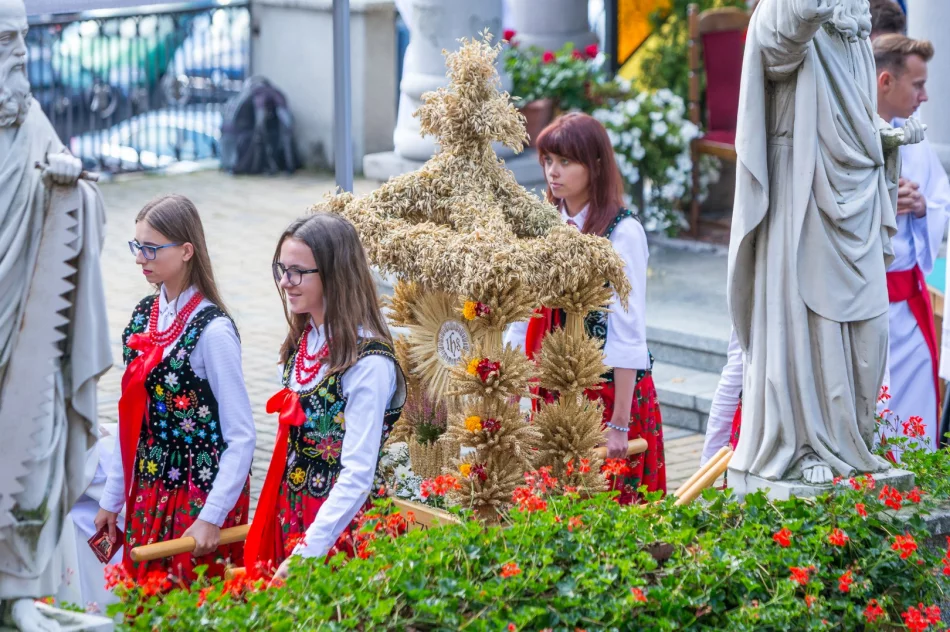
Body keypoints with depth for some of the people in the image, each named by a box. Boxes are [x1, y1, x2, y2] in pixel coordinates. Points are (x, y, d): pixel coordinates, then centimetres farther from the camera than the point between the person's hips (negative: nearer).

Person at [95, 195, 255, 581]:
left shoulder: (212, 329, -16)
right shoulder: (143, 316, 5)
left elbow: (241, 436, -16)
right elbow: (132, 418, 11)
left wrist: (212, 518, -19)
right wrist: (113, 498, 11)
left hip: (201, 495, -7)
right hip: (147, 493, 7)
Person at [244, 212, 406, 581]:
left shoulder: (368, 362, -20)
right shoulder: (301, 343, 5)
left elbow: (357, 476, -23)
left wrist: (306, 554, -27)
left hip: (337, 531, -7)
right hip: (289, 518, 7)